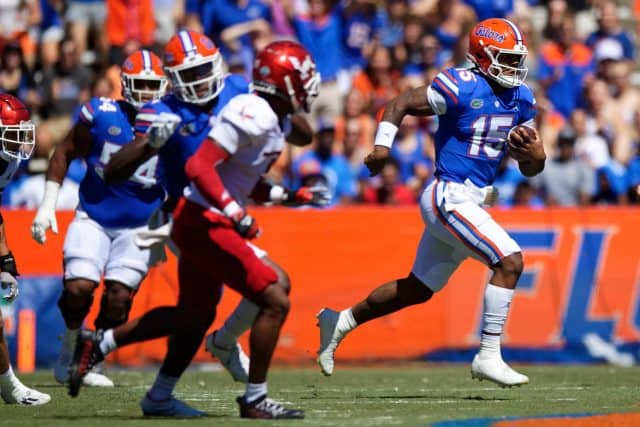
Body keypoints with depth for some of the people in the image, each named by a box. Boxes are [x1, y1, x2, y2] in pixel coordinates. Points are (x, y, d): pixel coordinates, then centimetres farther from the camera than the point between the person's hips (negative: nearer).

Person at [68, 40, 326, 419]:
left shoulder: (275, 121, 12)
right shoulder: (253, 115, -20)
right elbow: (199, 167, -25)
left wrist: (291, 196, 13)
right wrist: (237, 214, -28)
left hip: (202, 222, 11)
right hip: (205, 222, -11)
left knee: (196, 314, 23)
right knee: (275, 301, -10)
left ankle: (100, 344, 31)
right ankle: (255, 400, 0)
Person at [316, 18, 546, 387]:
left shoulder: (520, 100, 10)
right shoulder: (462, 87, -13)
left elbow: (533, 168, 13)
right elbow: (402, 104, -6)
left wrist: (531, 152, -9)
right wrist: (383, 145, -18)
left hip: (473, 201, 9)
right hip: (450, 197, -9)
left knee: (418, 289, 16)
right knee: (509, 261, -19)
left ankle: (342, 321, 31)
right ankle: (488, 356, -15)